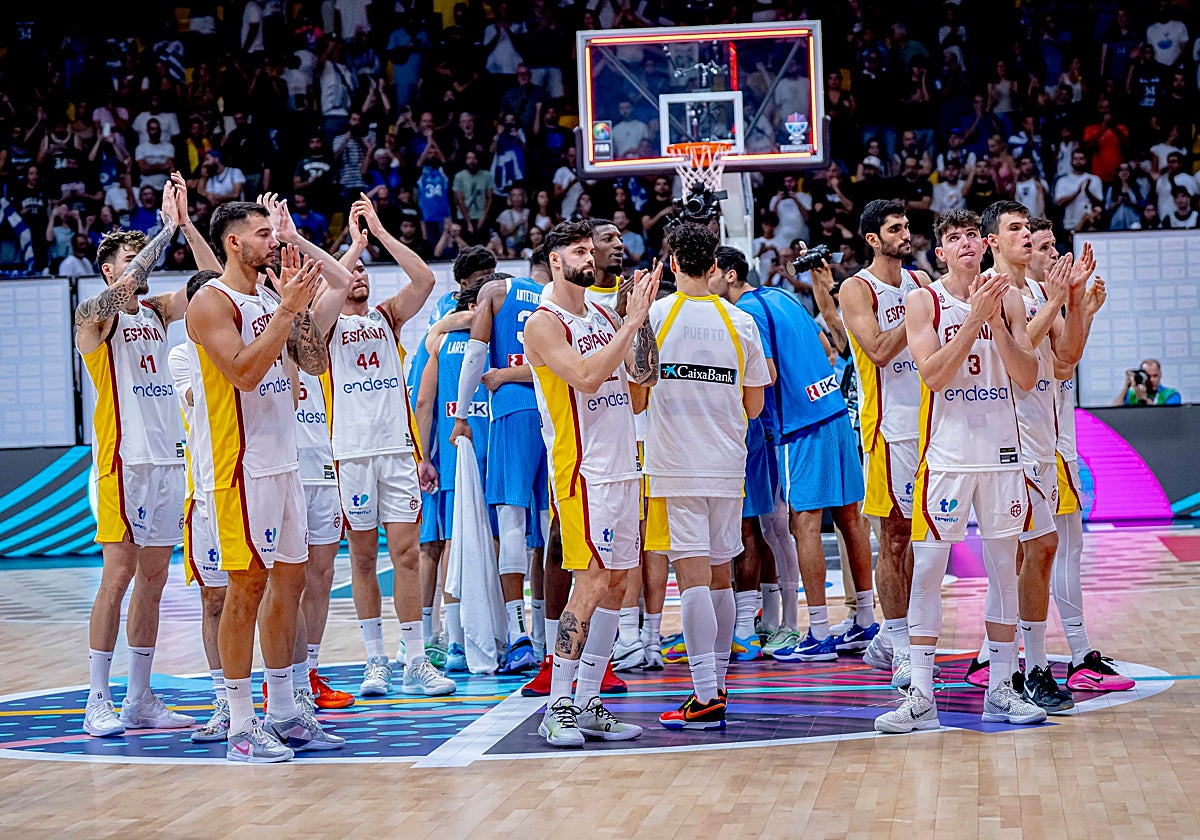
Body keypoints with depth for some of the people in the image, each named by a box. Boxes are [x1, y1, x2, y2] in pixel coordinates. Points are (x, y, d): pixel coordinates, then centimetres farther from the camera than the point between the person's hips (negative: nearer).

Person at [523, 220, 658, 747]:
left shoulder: (605, 318, 14)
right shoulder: (544, 323, -9)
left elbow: (641, 381, 9)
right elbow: (586, 377, -24)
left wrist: (641, 316, -1)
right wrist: (633, 320, -21)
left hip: (623, 466, 8)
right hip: (582, 469, -8)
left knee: (617, 584, 7)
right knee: (592, 583, -12)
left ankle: (588, 703, 13)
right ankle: (558, 709, -6)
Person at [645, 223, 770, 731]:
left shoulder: (654, 315, -6)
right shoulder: (741, 322, 5)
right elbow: (754, 407, 10)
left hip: (676, 467, -4)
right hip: (727, 465, 4)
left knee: (693, 577, -7)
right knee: (720, 576, 15)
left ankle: (706, 698, -12)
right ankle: (716, 683, 24)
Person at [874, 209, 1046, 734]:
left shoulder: (1007, 298, 5)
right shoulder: (923, 301, -3)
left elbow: (1027, 379, -2)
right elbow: (933, 375, -15)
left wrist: (997, 323, -14)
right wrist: (974, 318, -20)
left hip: (1001, 449, 3)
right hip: (946, 451, -3)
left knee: (1004, 568, 7)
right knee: (927, 570, -4)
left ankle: (1000, 690, 16)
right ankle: (921, 698, 0)